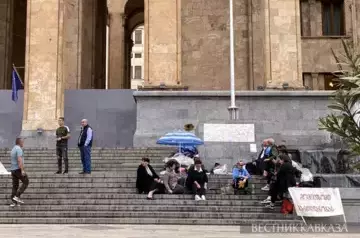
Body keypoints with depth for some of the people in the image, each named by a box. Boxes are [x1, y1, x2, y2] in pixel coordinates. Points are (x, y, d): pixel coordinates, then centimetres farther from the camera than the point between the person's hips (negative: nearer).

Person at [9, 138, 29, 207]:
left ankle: (13, 202, 5)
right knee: (26, 182, 1)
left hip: (13, 170, 9)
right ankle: (17, 196, -7)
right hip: (18, 169, -9)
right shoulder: (19, 149, -13)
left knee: (15, 186, 8)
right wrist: (22, 170, -26)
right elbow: (20, 160, -24)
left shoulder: (13, 149, 18)